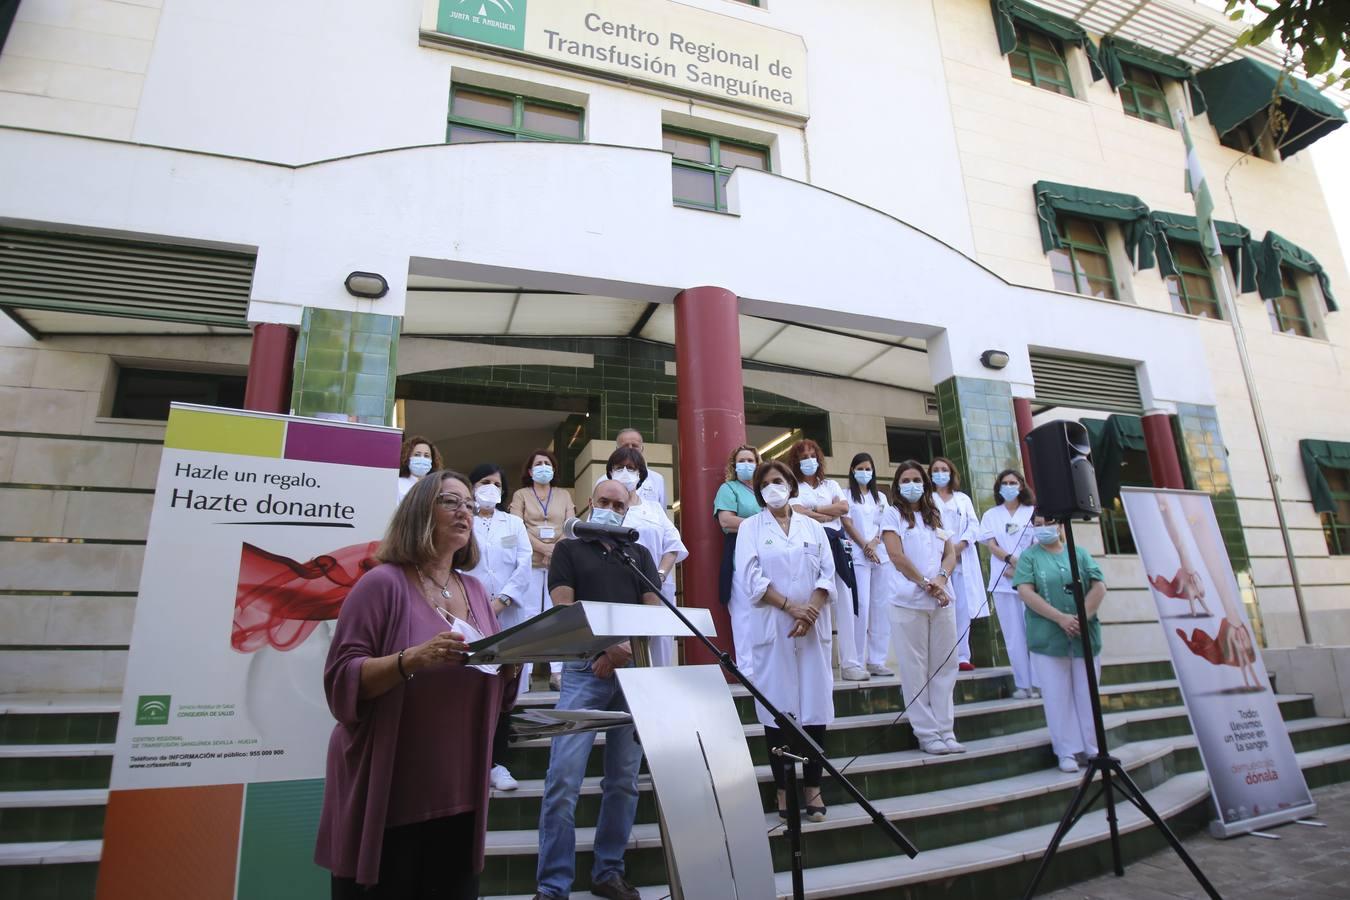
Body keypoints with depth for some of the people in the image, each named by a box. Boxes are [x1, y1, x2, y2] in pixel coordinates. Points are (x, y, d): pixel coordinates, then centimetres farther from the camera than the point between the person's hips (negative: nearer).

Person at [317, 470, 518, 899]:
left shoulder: (475, 590, 8)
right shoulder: (384, 582, -9)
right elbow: (342, 680, -14)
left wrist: (509, 664, -8)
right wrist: (412, 659, -28)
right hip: (388, 795, -5)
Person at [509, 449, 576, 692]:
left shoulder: (564, 494, 16)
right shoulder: (521, 495, 11)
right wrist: (544, 547, -14)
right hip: (531, 561, -1)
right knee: (529, 615, -3)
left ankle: (557, 672, 0)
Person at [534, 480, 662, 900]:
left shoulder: (640, 554, 17)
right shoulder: (568, 549, 9)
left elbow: (654, 610, 7)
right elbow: (563, 609, -3)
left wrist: (624, 651, -10)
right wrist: (605, 645, -17)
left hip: (633, 670, 3)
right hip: (584, 670, -3)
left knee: (624, 779, 8)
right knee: (563, 778, -8)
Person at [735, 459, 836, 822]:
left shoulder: (813, 527, 12)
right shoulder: (751, 527, 5)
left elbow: (827, 573, 5)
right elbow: (751, 577, -6)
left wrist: (811, 610, -12)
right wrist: (791, 607, -15)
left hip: (813, 626, 2)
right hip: (771, 626, -2)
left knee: (815, 703, 2)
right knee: (776, 706, 1)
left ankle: (813, 786, 14)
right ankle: (782, 787, 11)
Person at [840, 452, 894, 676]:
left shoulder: (881, 497, 18)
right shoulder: (847, 495, 6)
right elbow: (847, 524, -3)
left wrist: (874, 543, -8)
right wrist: (865, 546, -10)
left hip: (881, 555, 4)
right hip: (858, 556, -4)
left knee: (881, 607, 2)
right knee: (861, 606, -9)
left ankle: (877, 660, 9)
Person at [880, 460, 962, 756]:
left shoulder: (935, 516, 17)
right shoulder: (893, 514, 3)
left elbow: (950, 554, 9)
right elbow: (896, 556, -8)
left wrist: (941, 578, -10)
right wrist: (926, 583, -12)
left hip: (942, 601, 5)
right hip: (909, 601, -5)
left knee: (944, 667, 6)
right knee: (916, 670, 0)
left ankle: (945, 731, 15)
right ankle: (927, 734, 8)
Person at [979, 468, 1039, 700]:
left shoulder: (1033, 512, 8)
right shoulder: (991, 515, 11)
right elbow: (991, 545, 0)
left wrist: (1022, 568, -12)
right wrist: (1012, 560, -17)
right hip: (1003, 581, 1)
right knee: (1014, 634, 1)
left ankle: (1038, 681, 5)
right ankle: (1022, 683, 5)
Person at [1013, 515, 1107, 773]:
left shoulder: (1079, 553, 11)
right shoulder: (1029, 556, 3)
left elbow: (1099, 586, 2)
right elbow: (1025, 592, -8)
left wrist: (1083, 617, -11)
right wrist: (1061, 618, -16)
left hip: (1085, 637, 2)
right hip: (1048, 640, -2)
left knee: (1087, 694, 9)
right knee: (1058, 696, 1)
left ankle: (1091, 749, 21)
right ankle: (1068, 752, 10)